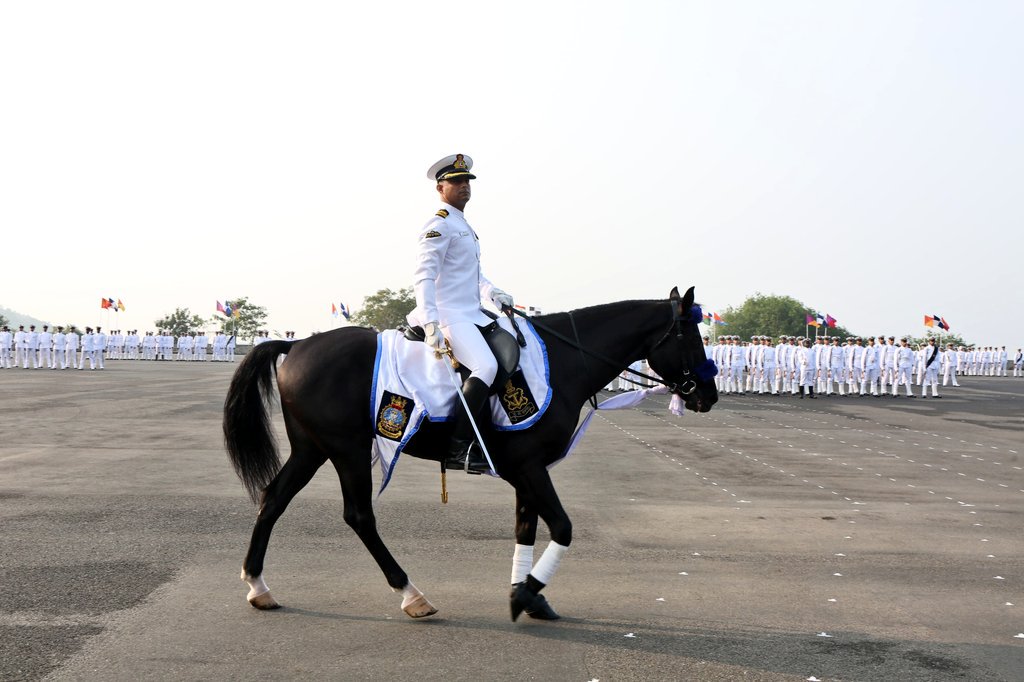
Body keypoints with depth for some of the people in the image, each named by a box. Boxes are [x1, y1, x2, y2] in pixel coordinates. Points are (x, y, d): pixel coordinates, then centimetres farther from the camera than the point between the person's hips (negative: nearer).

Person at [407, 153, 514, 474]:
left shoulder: (464, 226, 21)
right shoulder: (439, 225, -9)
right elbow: (423, 276, -18)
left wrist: (493, 292, 9)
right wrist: (431, 324, -29)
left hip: (471, 314, 11)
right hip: (449, 315, -11)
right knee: (486, 366, -29)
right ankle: (459, 447, -25)